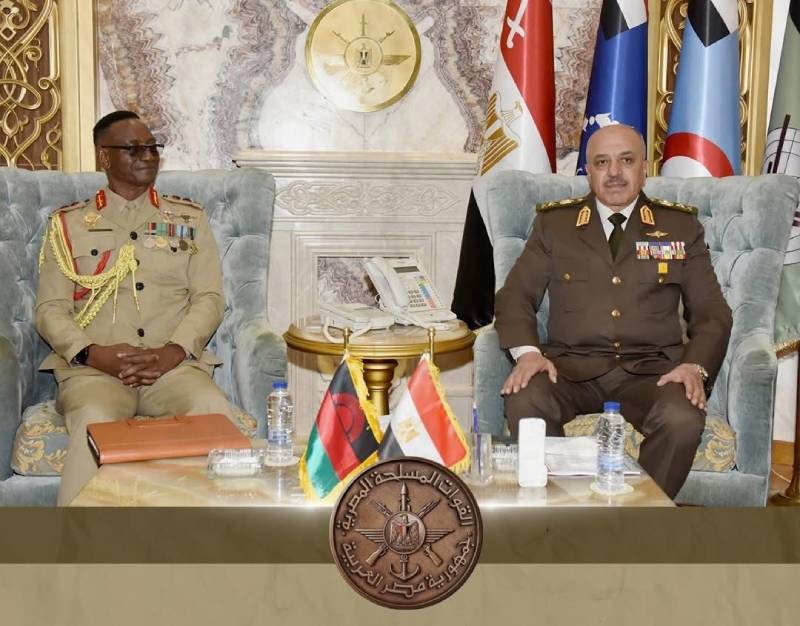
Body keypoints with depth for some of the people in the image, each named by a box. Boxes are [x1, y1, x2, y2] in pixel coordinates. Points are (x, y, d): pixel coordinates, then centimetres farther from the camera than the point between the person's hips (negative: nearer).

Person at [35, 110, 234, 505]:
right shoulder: (68, 224, 16)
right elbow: (49, 308, 9)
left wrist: (173, 351, -10)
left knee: (216, 413, -32)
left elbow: (209, 298, 9)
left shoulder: (189, 219, 18)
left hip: (174, 366, 1)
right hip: (93, 369, -1)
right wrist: (92, 353, -12)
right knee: (94, 422, -36)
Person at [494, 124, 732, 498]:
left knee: (683, 420, -33)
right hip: (571, 366, 0)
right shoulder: (553, 223, 13)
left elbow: (710, 310, 10)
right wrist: (527, 351, -13)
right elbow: (516, 295, 8)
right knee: (524, 403, -32)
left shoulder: (681, 226, 13)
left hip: (651, 370, 0)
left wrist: (696, 365, -10)